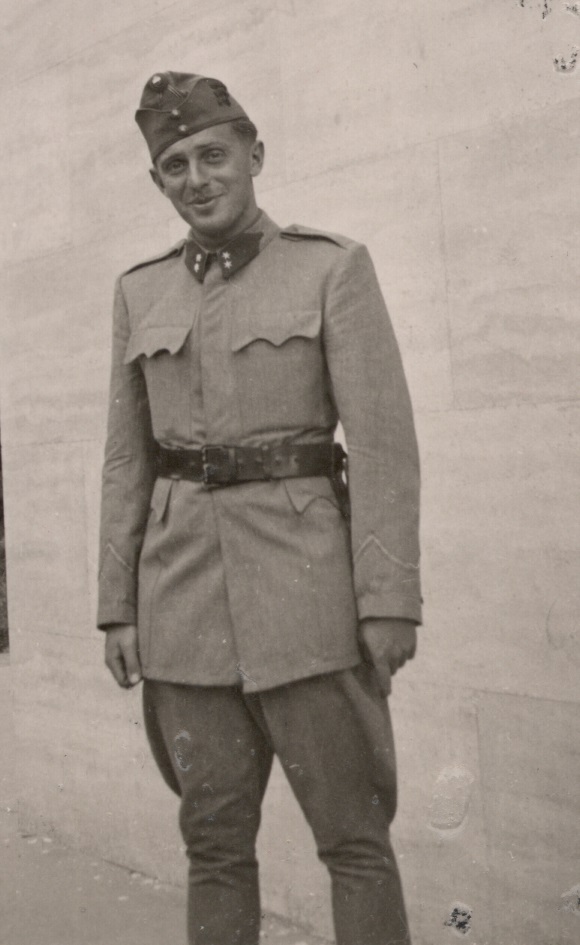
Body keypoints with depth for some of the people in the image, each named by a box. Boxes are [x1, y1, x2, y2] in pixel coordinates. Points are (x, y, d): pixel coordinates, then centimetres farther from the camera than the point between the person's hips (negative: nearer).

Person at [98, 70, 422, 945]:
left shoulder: (333, 266, 0)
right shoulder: (141, 291, 11)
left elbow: (383, 439, -7)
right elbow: (128, 457, 11)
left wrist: (389, 600, -13)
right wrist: (120, 606, 6)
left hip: (301, 574, -3)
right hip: (184, 583, 4)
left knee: (351, 831, 3)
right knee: (214, 835, 10)